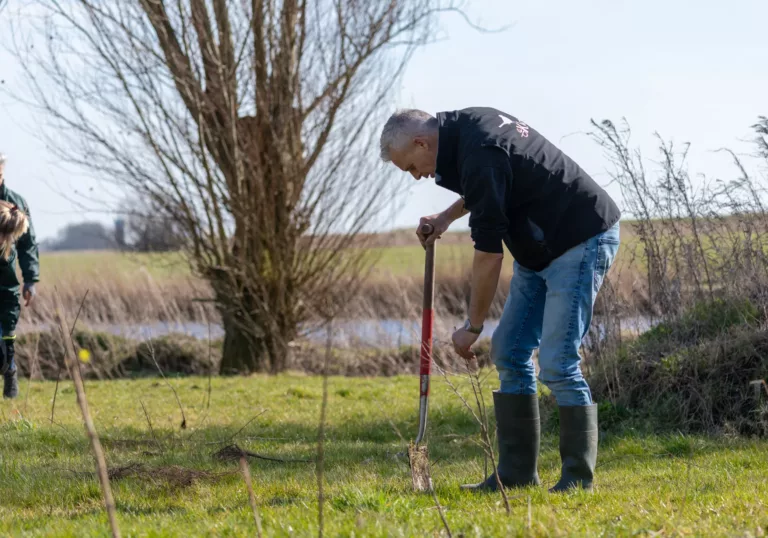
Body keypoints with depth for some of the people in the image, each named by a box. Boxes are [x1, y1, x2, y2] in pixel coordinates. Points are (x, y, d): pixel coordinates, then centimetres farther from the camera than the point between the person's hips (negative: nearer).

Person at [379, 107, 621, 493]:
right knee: (509, 350, 7)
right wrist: (448, 216, 14)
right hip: (541, 247, 11)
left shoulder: (480, 157, -26)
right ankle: (517, 472, 9)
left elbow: (488, 255, -21)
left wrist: (472, 327, -11)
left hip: (582, 243, -11)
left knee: (557, 363, -14)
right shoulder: (466, 124, 4)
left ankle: (578, 477, -6)